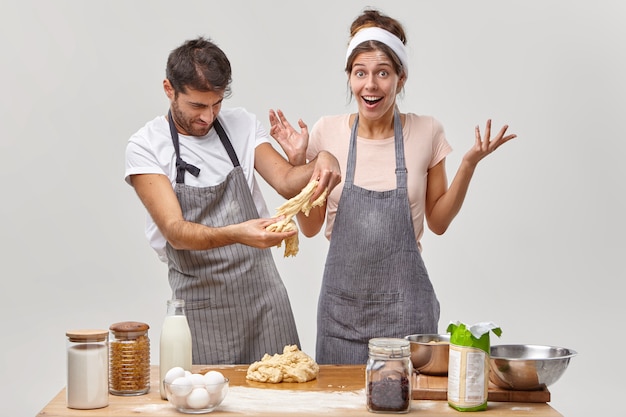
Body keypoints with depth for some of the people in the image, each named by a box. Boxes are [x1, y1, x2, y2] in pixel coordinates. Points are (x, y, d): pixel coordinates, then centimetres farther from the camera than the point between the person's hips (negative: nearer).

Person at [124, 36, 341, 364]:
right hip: (200, 303, -3)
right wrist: (236, 234, -35)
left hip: (263, 291, 3)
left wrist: (321, 161, -26)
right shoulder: (145, 147, -7)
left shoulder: (242, 125, 5)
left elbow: (287, 181, -4)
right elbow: (175, 231, -17)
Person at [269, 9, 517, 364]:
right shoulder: (327, 132, -2)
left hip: (404, 300, -1)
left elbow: (439, 221, 6)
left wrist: (469, 164, -5)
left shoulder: (427, 132, -3)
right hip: (343, 299, 1)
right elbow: (311, 226, 3)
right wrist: (298, 162, -7)